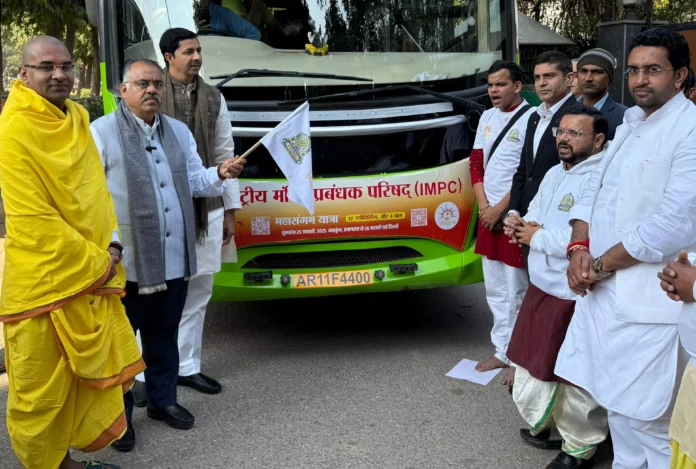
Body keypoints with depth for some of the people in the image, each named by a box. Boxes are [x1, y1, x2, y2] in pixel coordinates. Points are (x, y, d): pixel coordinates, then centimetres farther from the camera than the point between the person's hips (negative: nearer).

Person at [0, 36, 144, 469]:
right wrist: (96, 264, -14)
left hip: (93, 276, 8)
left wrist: (112, 246, -1)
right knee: (41, 388, 5)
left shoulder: (77, 117, 9)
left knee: (93, 374, 15)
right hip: (44, 283, -8)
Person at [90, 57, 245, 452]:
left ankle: (163, 400, 36)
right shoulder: (102, 132, -6)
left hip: (174, 258, 5)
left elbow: (195, 182, 14)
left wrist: (220, 174, -7)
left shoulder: (179, 131, 12)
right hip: (126, 260, -5)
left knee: (164, 333, 19)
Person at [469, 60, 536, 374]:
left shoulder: (531, 118, -11)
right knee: (495, 290, 14)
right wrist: (484, 206, 1)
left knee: (516, 291, -1)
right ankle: (502, 351, 26)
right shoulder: (487, 117, 12)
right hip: (488, 215, 7)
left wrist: (499, 209, -10)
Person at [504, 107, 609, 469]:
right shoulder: (554, 173, 12)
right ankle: (541, 425, 41)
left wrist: (537, 237, -16)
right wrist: (521, 225, -2)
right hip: (541, 287, 9)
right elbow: (535, 213, 23)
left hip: (575, 296, -9)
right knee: (533, 363, 20)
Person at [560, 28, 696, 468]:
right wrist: (579, 248, -3)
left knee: (646, 417, 0)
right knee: (617, 402, 19)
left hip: (648, 300, -8)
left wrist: (600, 265, -11)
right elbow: (594, 189, 14)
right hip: (605, 291, 8)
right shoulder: (630, 123, 14)